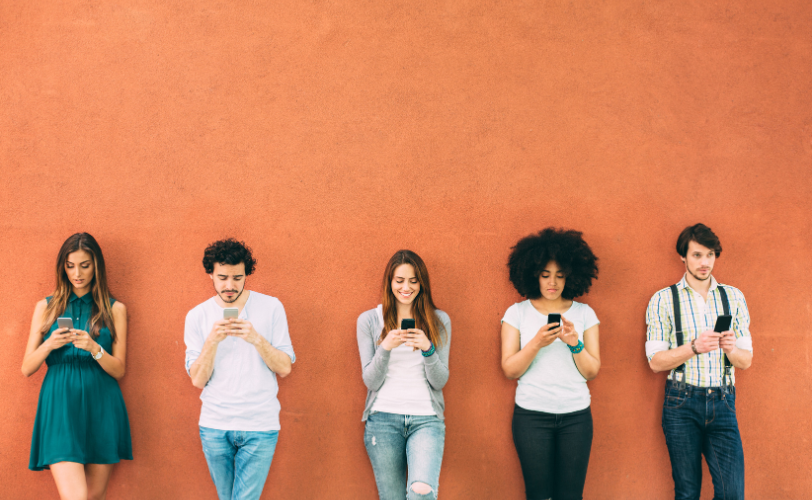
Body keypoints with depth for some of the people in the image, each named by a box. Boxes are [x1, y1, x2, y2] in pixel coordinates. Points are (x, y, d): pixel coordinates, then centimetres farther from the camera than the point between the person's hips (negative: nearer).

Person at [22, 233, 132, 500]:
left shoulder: (115, 309, 8)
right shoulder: (46, 307, 10)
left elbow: (119, 370, 4)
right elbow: (27, 368, 8)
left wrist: (94, 348, -14)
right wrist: (49, 344, -11)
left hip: (101, 407, 1)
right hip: (60, 406, -1)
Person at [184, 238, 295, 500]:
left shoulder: (271, 307, 1)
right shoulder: (197, 316, 3)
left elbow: (284, 368, -2)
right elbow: (197, 379, -2)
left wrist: (256, 339, -17)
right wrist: (212, 341, -17)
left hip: (259, 426, -2)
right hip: (214, 426, 2)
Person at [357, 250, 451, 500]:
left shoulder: (439, 320, 8)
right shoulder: (368, 320, 6)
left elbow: (440, 381, 5)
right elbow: (371, 381, 3)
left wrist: (428, 348, -13)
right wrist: (386, 348, -14)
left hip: (426, 418, 0)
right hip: (383, 418, 1)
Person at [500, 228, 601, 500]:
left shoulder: (584, 313, 7)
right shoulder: (517, 313, 3)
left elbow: (592, 371, 4)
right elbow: (510, 370, -2)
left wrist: (575, 343, -13)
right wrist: (536, 343, -17)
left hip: (575, 416, 1)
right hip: (531, 414, -1)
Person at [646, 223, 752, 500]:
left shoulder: (734, 297, 11)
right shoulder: (664, 299, 2)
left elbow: (746, 360, 10)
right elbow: (656, 361, -2)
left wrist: (731, 349, -13)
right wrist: (694, 347, -18)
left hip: (722, 403, 2)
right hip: (682, 404, -2)